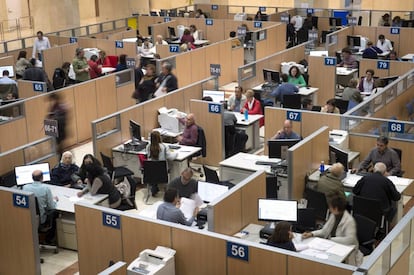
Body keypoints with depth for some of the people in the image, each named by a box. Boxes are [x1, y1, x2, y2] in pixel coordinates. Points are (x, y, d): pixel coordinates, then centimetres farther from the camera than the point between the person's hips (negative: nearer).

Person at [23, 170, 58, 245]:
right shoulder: (45, 188, -19)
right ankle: (49, 239, 34)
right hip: (41, 219, -4)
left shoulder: (25, 187, -10)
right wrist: (54, 199, 11)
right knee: (54, 213, 26)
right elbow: (51, 206, -12)